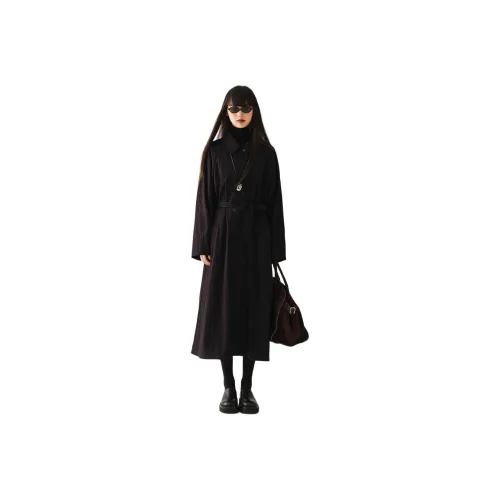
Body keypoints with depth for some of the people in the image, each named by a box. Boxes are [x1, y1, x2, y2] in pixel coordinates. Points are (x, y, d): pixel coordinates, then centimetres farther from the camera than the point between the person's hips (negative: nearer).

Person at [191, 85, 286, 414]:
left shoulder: (266, 152, 3)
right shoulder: (214, 150, 3)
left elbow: (274, 201, 2)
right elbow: (205, 199, 1)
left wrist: (275, 250, -2)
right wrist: (202, 245, -6)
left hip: (256, 237, 0)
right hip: (223, 236, 0)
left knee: (253, 309, 2)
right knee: (223, 308, 1)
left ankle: (247, 387, 12)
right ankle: (229, 387, 12)